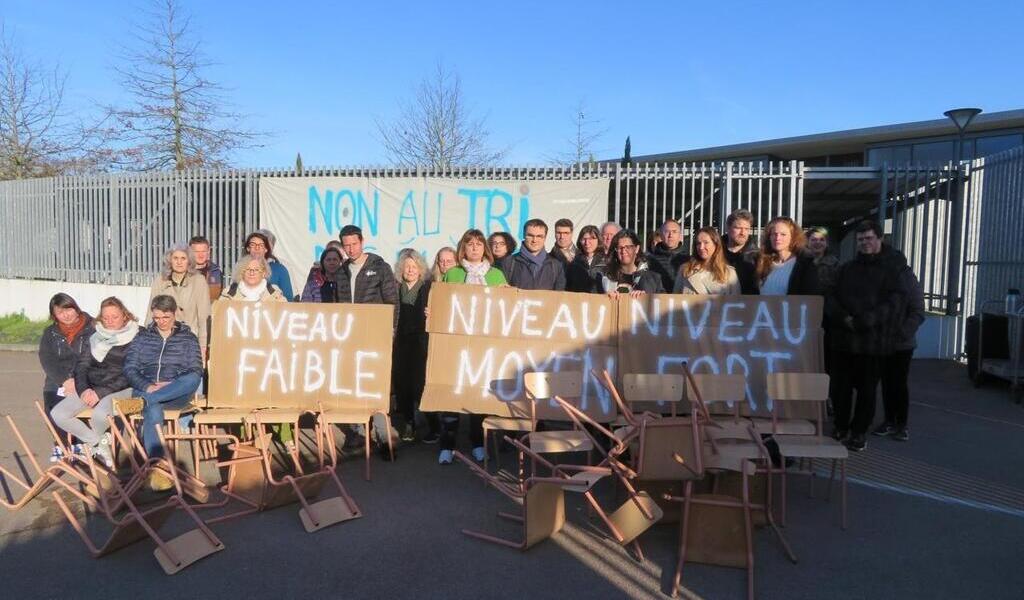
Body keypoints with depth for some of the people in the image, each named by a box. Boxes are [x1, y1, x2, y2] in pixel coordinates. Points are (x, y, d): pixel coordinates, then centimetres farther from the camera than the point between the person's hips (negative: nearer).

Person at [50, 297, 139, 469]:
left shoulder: (135, 339, -5)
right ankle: (99, 441, 1)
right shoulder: (95, 337, 12)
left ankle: (92, 444, 2)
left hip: (120, 390, -6)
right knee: (57, 414, -15)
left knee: (100, 414, -34)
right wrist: (84, 389, -11)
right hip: (91, 388, 6)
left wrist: (100, 393, -18)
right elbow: (82, 365, 8)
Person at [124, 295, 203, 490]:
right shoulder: (142, 337, 19)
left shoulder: (188, 338, 16)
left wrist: (171, 385, -14)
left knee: (194, 379, -36)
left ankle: (141, 401, -41)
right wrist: (148, 386, -13)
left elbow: (196, 372, 4)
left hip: (176, 393, 0)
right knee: (153, 409, -37)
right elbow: (129, 368, 8)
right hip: (146, 390, 1)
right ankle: (156, 468, -43)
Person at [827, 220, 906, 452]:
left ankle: (858, 433, 16)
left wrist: (863, 321, -16)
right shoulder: (846, 269, 14)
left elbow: (893, 305, -7)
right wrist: (843, 318, -12)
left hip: (874, 341, -3)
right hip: (843, 339, 3)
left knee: (867, 389, 4)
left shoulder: (890, 269, 3)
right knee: (842, 386, 7)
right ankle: (840, 428, 21)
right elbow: (830, 298, 7)